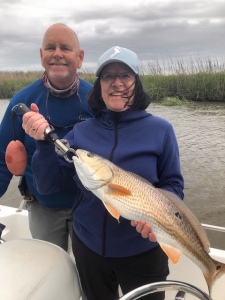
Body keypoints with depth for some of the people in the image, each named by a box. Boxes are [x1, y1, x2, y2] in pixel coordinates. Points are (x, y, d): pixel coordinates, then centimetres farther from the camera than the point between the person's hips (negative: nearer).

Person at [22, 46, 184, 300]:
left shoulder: (160, 129, -10)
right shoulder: (81, 131, -6)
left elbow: (173, 185, -6)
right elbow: (47, 185, -9)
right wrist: (43, 142, -25)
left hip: (142, 251, -2)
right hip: (88, 247, 3)